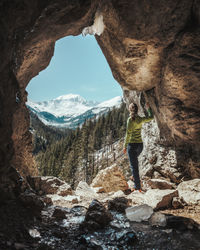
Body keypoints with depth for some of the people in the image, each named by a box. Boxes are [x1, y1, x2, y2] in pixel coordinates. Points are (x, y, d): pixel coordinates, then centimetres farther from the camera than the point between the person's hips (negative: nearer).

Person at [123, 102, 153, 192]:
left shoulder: (130, 119, -14)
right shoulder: (141, 119, 2)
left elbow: (128, 133, -16)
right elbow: (151, 117, 21)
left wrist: (125, 146, -9)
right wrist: (148, 108, 36)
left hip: (132, 145, -6)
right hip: (140, 144, 6)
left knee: (133, 165, 0)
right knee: (135, 159, 33)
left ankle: (137, 186, 1)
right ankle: (135, 176, 40)